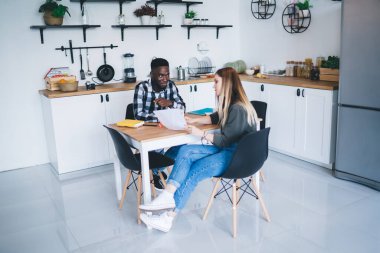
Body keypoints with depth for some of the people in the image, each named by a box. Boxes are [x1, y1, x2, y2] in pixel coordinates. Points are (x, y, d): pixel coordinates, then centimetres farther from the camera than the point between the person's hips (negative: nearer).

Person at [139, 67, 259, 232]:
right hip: (226, 149, 9)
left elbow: (226, 140, -18)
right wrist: (194, 121, 13)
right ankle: (168, 195, -24)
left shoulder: (238, 109, -19)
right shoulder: (230, 104, 11)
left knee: (192, 173, -21)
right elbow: (215, 117, 27)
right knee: (185, 151, -11)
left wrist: (201, 134, -17)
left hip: (237, 156, -9)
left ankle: (168, 218, -13)